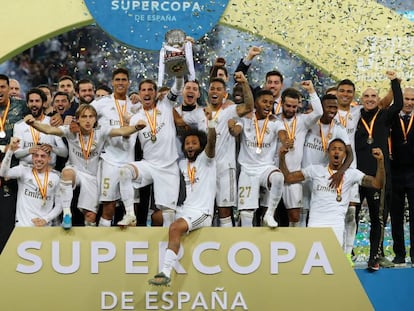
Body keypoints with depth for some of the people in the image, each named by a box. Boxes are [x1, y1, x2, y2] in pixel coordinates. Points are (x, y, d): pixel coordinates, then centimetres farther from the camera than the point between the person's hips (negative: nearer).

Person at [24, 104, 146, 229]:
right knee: (67, 171, -39)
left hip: (92, 176, 1)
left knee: (91, 216, -5)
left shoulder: (100, 132, -10)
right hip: (74, 171, -1)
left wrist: (136, 128, -47)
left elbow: (121, 131, -25)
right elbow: (49, 129, -25)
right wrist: (33, 123, -45)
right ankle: (66, 214, -31)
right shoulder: (71, 131, -11)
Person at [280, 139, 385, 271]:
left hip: (336, 225, -1)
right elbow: (287, 178, 11)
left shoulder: (351, 173, 6)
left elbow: (377, 184, -4)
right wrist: (282, 157, -3)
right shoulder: (315, 170, 10)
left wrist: (380, 161, -18)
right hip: (315, 223, 1)